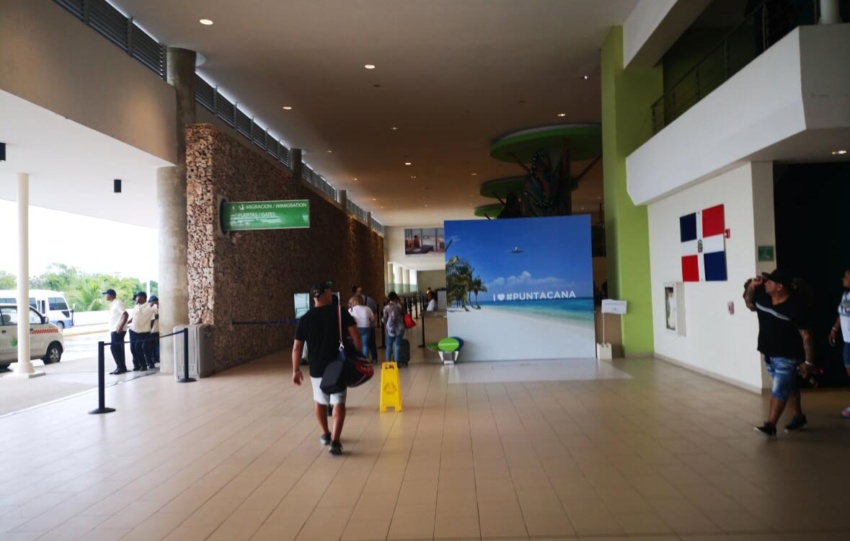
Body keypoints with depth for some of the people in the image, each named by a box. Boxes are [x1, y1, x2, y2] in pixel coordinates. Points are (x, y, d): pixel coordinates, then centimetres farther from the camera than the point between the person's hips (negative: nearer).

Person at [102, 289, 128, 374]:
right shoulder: (113, 304, 18)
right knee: (117, 349, 11)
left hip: (118, 330, -10)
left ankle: (121, 367, -5)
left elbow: (125, 314, -21)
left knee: (115, 348, -9)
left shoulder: (118, 303, -12)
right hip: (114, 330, 10)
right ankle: (121, 367, 15)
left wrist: (121, 327, -27)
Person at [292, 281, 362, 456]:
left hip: (316, 368, 2)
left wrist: (296, 370, 9)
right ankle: (335, 441, -11)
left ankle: (326, 435, 36)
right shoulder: (340, 312, -4)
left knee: (320, 402, 22)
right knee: (339, 403, 1)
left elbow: (297, 347, 1)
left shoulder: (305, 319, 1)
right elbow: (355, 335, -11)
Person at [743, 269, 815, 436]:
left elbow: (806, 336, -18)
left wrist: (808, 361, -16)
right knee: (788, 387, 20)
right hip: (769, 354, 7)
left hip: (787, 356, -7)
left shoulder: (795, 307, -23)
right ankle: (799, 417, 36)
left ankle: (770, 425, -3)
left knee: (779, 390, -7)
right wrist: (752, 286, -2)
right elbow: (749, 304, 17)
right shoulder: (762, 296, -5)